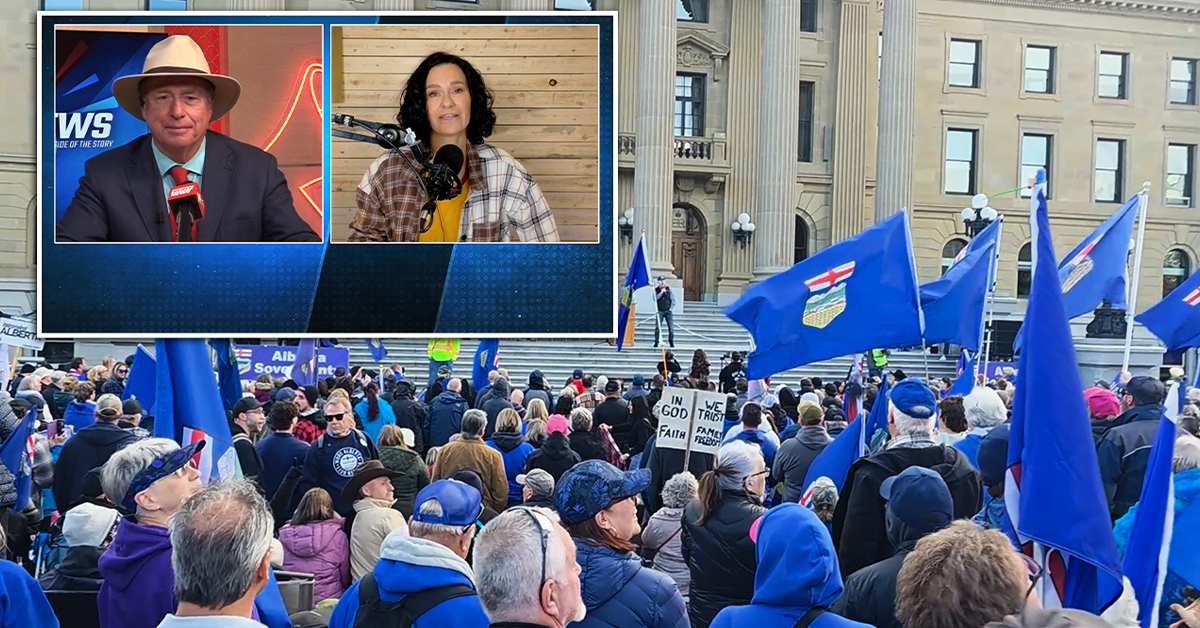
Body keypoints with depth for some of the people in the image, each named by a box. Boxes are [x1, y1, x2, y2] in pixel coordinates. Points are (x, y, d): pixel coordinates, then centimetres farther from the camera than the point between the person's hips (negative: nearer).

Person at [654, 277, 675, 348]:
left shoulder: (669, 288, 5)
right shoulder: (656, 289, 3)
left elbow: (673, 299, 7)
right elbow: (655, 299, -11)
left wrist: (671, 307, -3)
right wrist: (661, 292, -19)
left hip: (668, 311, 1)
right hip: (660, 311, -1)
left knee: (671, 327, -3)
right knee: (658, 327, -6)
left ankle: (671, 342, 5)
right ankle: (656, 342, 3)